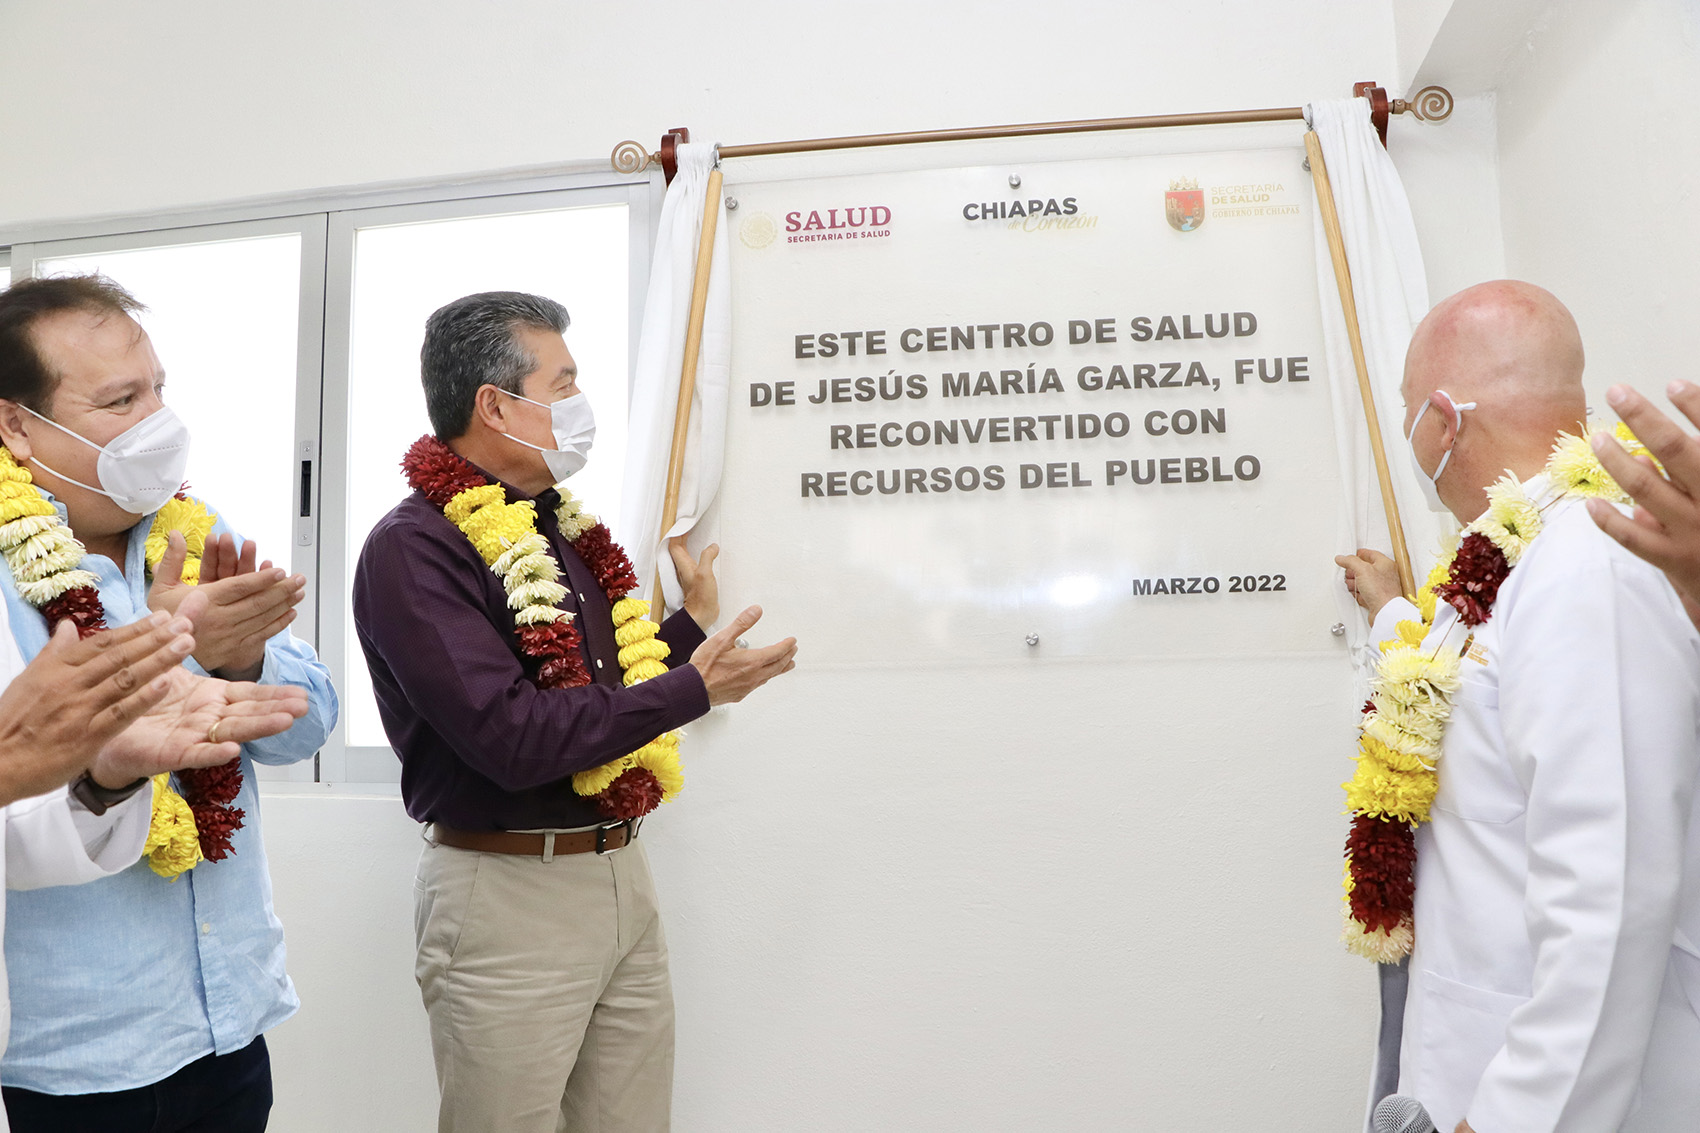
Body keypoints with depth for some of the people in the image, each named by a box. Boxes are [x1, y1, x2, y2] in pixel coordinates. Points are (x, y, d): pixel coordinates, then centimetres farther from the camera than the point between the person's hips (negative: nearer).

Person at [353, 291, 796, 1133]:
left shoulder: (563, 528, 10)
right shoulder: (413, 548, -15)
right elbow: (511, 738, -24)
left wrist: (694, 625, 13)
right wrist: (690, 691, -20)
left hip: (623, 875, 8)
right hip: (508, 895, -7)